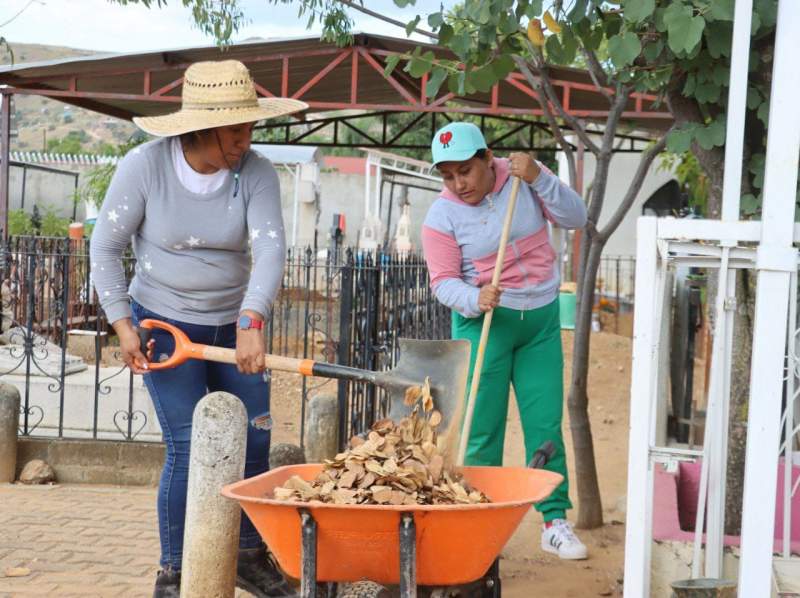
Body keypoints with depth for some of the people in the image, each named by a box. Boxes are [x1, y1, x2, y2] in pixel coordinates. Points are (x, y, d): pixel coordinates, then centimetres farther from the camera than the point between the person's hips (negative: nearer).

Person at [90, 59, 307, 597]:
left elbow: (270, 249, -25)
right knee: (189, 448, -10)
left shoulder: (256, 172, -14)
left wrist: (251, 323, -40)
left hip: (234, 324, 3)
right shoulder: (144, 166, -17)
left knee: (254, 443, 6)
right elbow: (106, 247, -8)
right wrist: (123, 325, -13)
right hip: (165, 325, -3)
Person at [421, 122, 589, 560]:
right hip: (483, 323, -2)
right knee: (482, 430, -4)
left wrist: (538, 178, -20)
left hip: (541, 321, 2)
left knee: (546, 424, 2)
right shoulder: (441, 217, -9)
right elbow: (443, 281, -11)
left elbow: (575, 218, -7)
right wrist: (475, 299, -31)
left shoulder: (521, 178, -3)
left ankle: (555, 521, 9)